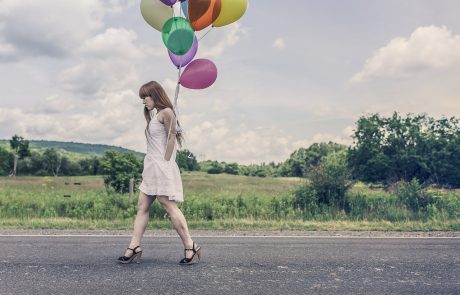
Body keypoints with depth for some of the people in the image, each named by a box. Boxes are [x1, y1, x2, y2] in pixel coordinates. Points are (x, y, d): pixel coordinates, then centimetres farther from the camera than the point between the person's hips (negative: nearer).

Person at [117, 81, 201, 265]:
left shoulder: (166, 112, -6)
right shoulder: (155, 116, 21)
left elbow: (171, 138, -12)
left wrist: (165, 161, -15)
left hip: (162, 167, -10)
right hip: (151, 168, 10)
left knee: (169, 207, -10)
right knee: (142, 207, 6)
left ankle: (191, 248, -4)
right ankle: (134, 247, 9)